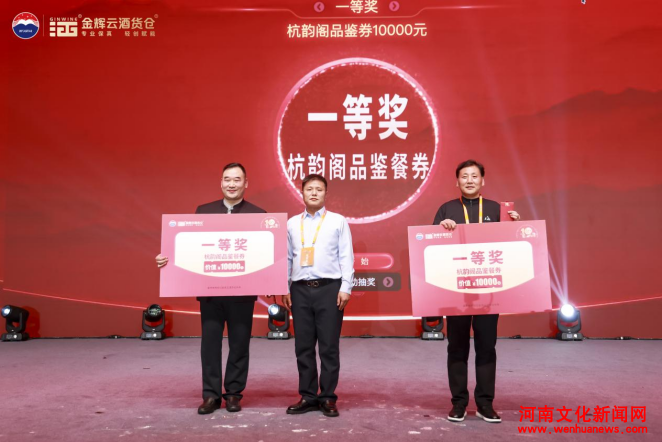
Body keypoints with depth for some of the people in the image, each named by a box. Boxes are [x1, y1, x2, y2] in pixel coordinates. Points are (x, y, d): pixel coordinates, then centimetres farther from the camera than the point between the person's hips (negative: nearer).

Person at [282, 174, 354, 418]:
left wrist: (346, 288, -6)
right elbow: (287, 258, 13)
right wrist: (283, 288, 8)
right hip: (300, 289, 3)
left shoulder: (338, 221, 4)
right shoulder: (292, 223, 12)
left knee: (329, 346, 2)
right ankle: (308, 396, 18)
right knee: (303, 346, 7)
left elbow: (346, 257, 1)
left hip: (329, 288, -3)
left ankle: (328, 397, 13)